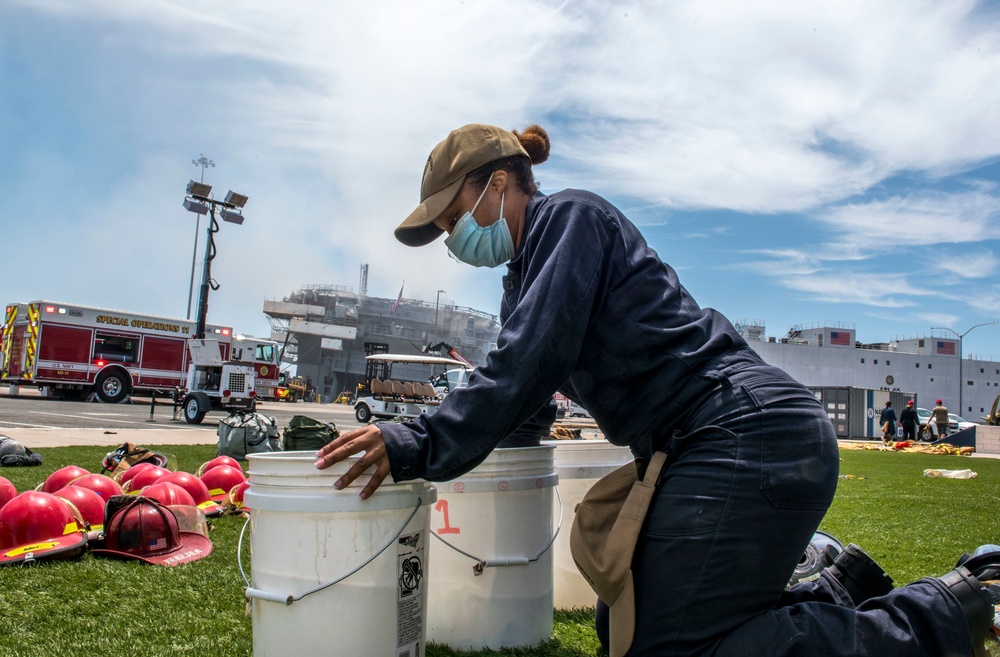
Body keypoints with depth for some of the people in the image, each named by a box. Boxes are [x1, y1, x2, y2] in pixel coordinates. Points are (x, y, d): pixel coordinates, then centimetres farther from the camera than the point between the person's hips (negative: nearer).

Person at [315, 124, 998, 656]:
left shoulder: (569, 215, -6)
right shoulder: (527, 273, 22)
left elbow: (531, 363, -18)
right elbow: (517, 379, 21)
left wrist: (423, 445, -18)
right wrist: (412, 441, 15)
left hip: (750, 436, -10)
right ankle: (838, 592, 17)